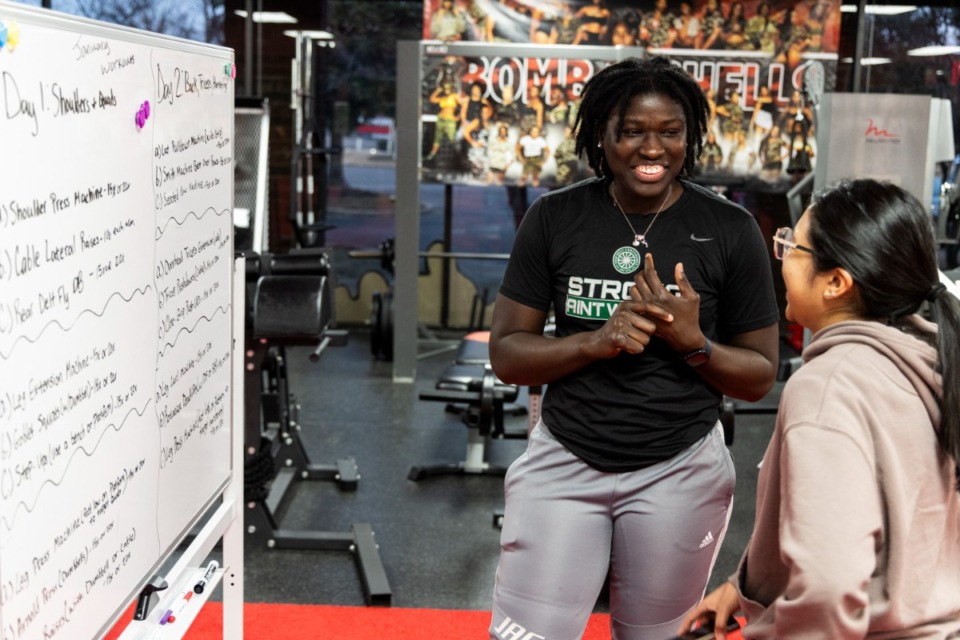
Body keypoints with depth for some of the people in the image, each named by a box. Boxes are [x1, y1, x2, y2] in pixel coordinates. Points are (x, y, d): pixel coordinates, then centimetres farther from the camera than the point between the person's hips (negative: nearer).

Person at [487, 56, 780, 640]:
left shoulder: (730, 230, -5)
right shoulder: (554, 218, -3)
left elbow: (760, 378, 0)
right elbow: (506, 353, -2)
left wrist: (692, 342, -19)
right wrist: (596, 341, -18)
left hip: (678, 474, 0)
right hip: (564, 463, 0)